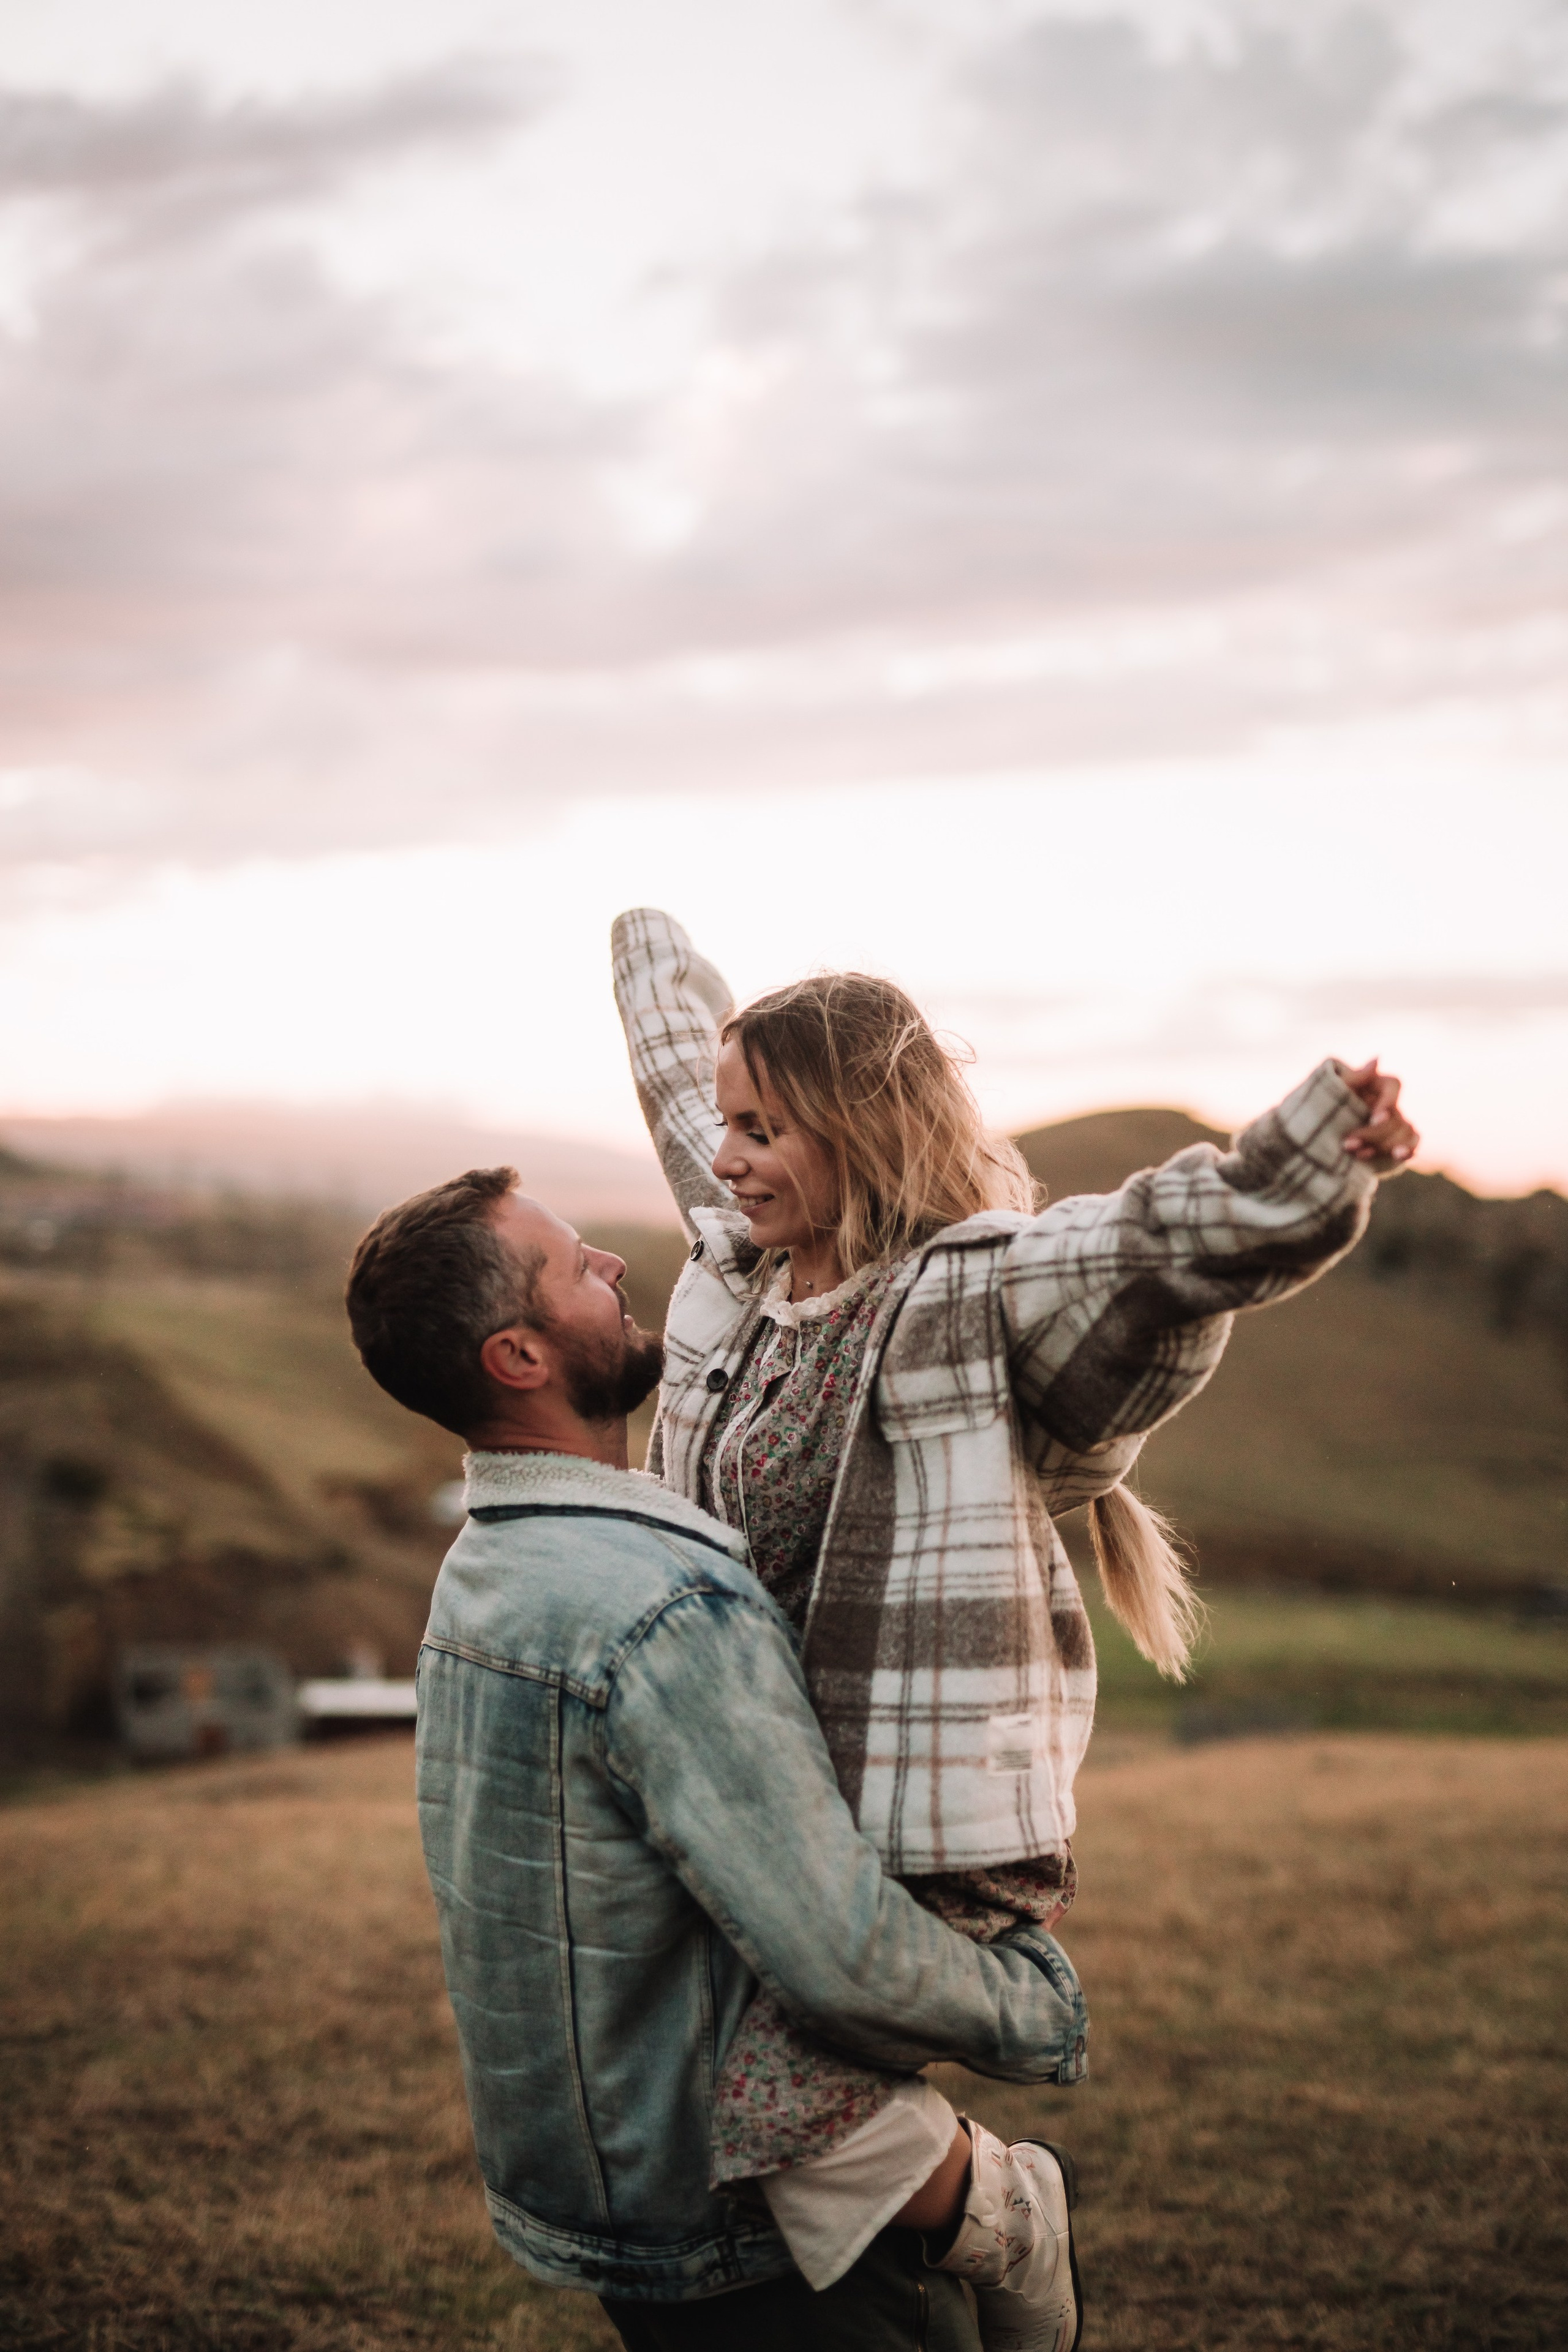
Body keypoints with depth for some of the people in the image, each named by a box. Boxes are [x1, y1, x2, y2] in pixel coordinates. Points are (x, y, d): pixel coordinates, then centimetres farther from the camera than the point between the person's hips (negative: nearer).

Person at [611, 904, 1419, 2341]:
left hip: (924, 1845, -8)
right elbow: (685, 1080, 27)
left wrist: (1316, 1156, -51)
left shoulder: (987, 1297, -15)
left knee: (785, 2113, -18)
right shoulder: (744, 1264, 8)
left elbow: (1195, 1237, -31)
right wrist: (654, 954, 44)